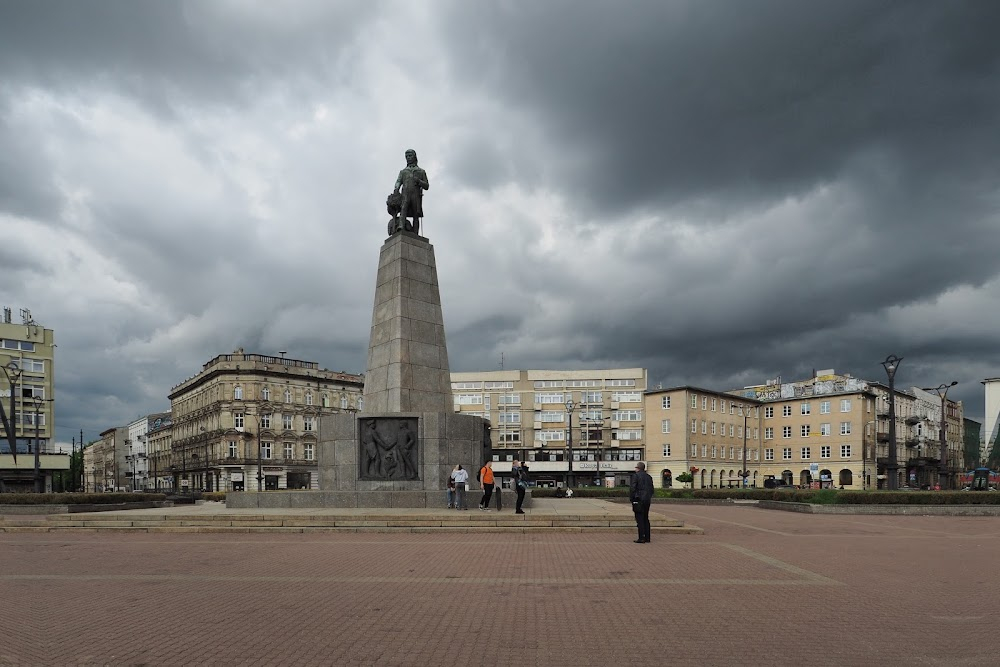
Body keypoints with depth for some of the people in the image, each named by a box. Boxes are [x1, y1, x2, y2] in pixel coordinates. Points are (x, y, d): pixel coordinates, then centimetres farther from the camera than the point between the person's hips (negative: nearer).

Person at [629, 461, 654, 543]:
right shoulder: (648, 477, 12)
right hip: (647, 500, 7)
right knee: (646, 519, 12)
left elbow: (632, 488, -13)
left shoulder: (635, 476, -9)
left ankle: (641, 538, -8)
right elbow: (651, 489, 13)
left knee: (640, 519, -5)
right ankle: (647, 538, 13)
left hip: (639, 500, -7)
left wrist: (631, 499, -4)